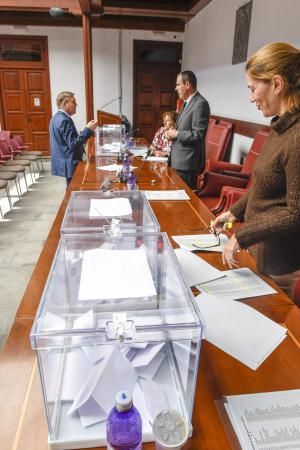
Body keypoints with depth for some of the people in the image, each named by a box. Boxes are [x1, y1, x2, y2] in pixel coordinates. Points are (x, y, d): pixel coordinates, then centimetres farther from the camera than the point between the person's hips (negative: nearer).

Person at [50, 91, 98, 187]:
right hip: (70, 164, -11)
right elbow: (73, 144, -25)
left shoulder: (57, 117, 13)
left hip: (65, 162, 11)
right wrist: (88, 130, -23)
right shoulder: (64, 120, -20)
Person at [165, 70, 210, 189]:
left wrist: (176, 134, -15)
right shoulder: (186, 102, 15)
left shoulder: (200, 104, -16)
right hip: (179, 158, 9)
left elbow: (198, 134, -22)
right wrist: (173, 132, 5)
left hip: (188, 161, -9)